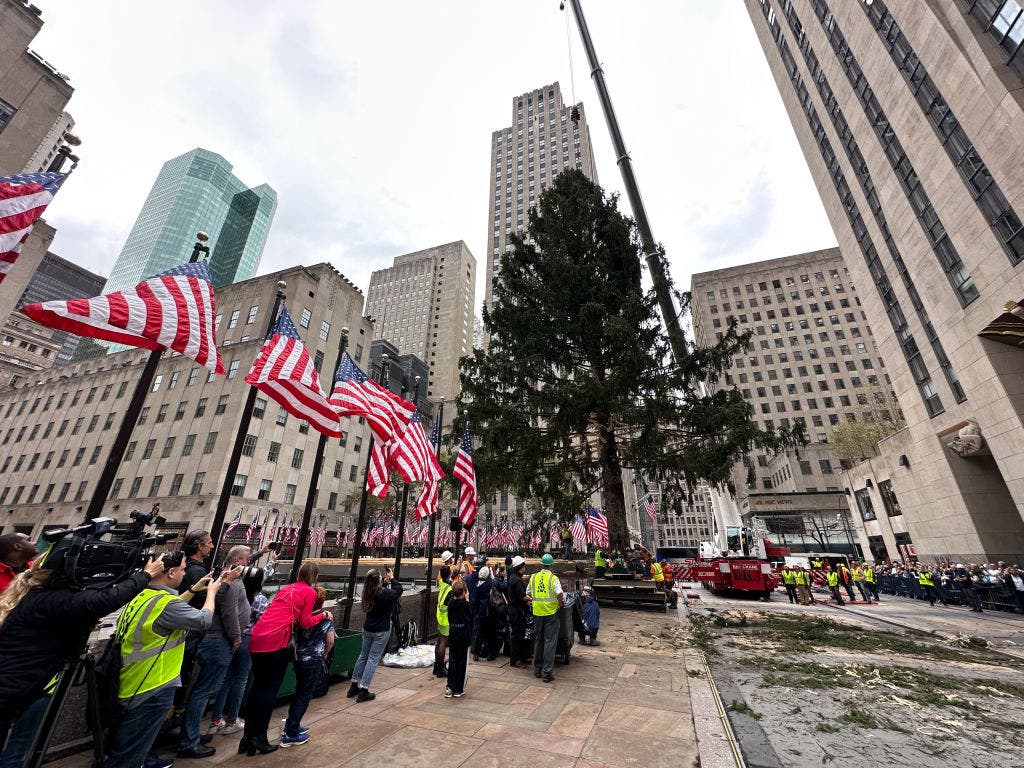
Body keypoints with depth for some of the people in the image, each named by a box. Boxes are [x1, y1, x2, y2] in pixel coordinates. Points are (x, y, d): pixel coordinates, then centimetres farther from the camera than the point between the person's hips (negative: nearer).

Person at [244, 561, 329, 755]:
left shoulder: (286, 588, 20)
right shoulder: (310, 592, 0)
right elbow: (305, 623, 0)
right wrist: (324, 614, 13)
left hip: (256, 637, 7)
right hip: (275, 641, -7)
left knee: (257, 686, 19)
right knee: (270, 689, 7)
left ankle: (247, 737, 25)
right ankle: (260, 739, 11)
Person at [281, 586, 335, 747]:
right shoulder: (326, 618, -10)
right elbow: (330, 640, -13)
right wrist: (325, 654, 4)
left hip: (299, 659, 5)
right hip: (313, 661, -5)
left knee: (299, 693, 22)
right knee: (305, 696, 6)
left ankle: (291, 726, 32)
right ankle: (290, 735, 9)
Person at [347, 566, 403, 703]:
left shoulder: (368, 593, -7)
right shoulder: (385, 594, -25)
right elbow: (398, 589, -8)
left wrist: (386, 581, 5)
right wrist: (391, 578, 2)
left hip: (367, 629, 6)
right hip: (381, 631, -6)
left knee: (363, 656, 21)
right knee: (373, 659, 5)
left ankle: (354, 685, 32)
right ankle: (363, 691, 10)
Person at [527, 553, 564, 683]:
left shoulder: (533, 577, 2)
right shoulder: (553, 578, -10)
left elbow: (527, 595, 9)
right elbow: (560, 595, -21)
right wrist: (561, 603, -2)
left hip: (537, 612, 4)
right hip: (551, 612, -4)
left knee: (538, 641, 16)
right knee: (550, 642, 4)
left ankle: (537, 669, 25)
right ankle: (547, 672, 6)